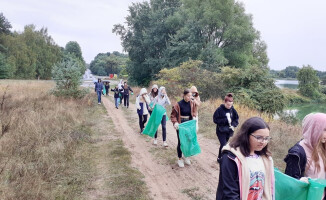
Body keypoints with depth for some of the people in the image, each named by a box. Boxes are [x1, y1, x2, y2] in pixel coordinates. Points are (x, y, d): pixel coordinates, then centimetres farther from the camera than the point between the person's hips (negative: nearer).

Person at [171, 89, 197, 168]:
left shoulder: (192, 103, -3)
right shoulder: (178, 104, -15)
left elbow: (194, 112, 12)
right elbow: (173, 115, -8)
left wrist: (194, 118, -6)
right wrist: (175, 122, -22)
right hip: (181, 125, -4)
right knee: (180, 141, 4)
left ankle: (186, 157, 31)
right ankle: (180, 159, 19)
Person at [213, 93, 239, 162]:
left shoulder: (232, 110, -3)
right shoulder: (219, 109, -14)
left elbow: (236, 119, 6)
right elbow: (215, 120, -15)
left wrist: (233, 125, -13)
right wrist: (226, 120, -22)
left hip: (229, 131, 4)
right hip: (221, 131, -4)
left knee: (225, 144, 15)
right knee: (223, 145, -11)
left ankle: (221, 156, 34)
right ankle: (220, 158, 10)